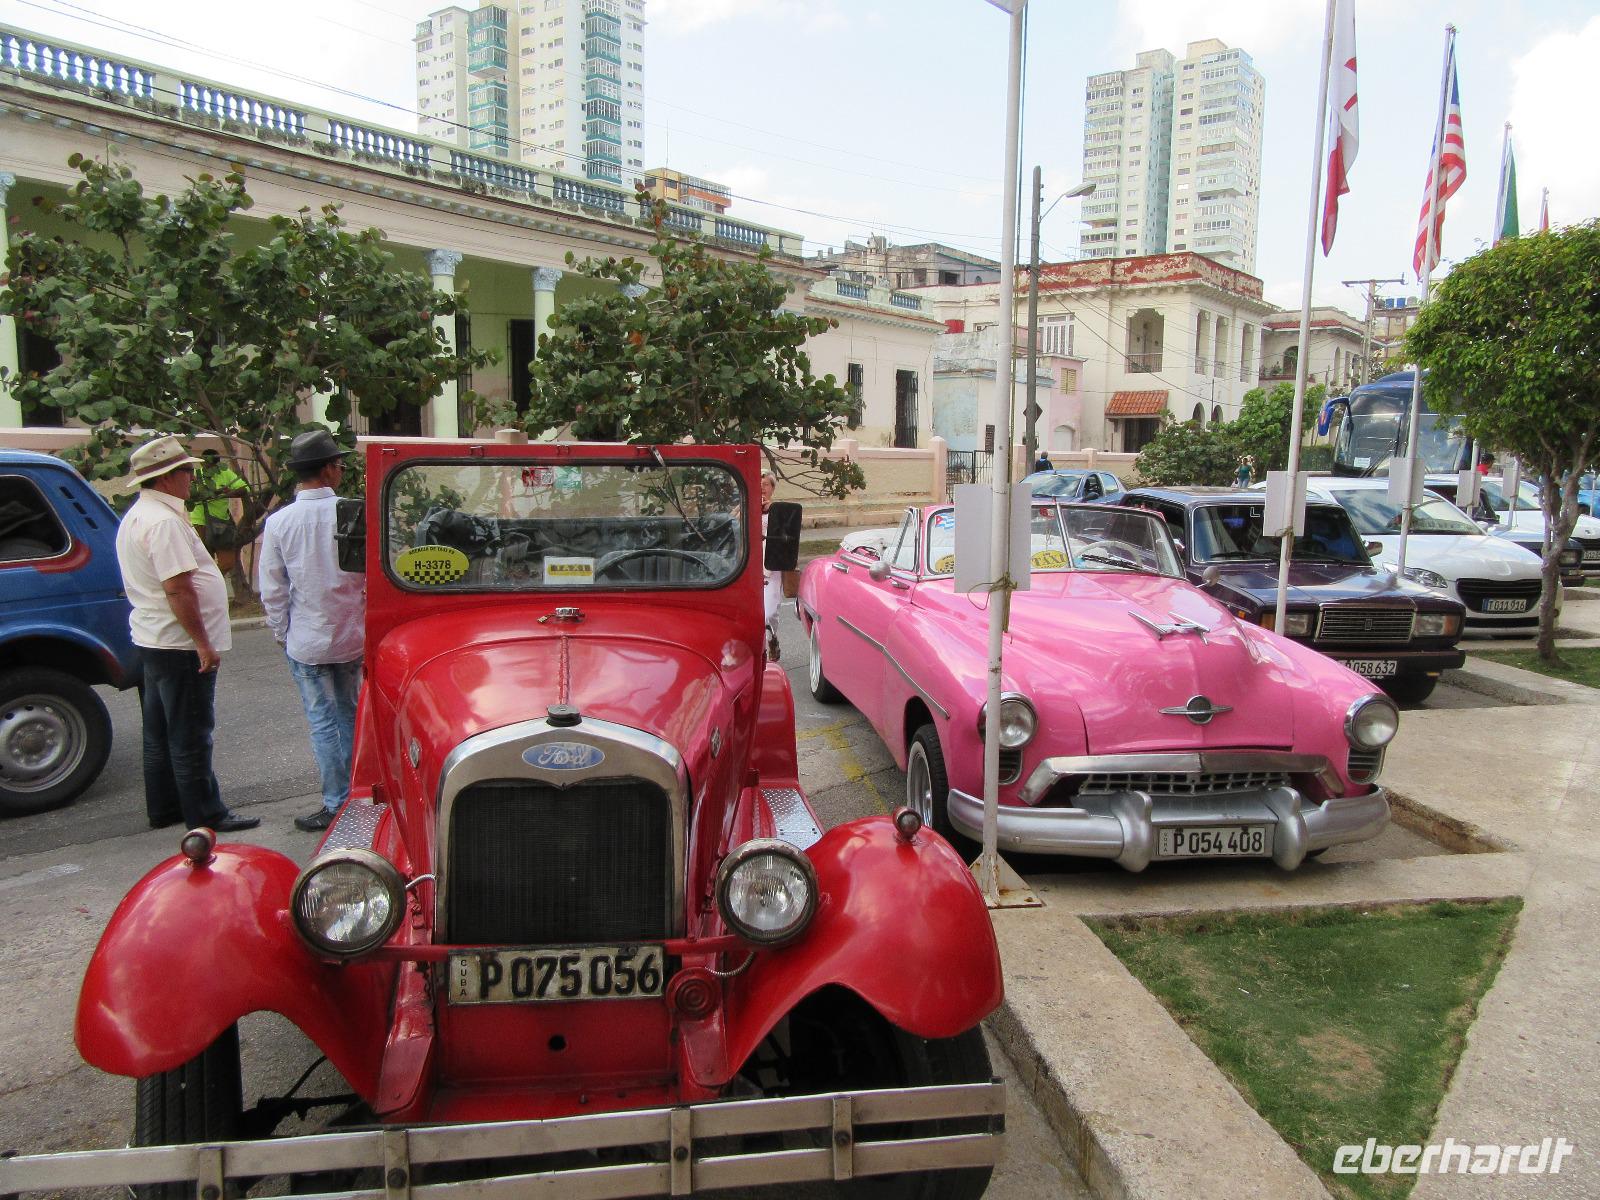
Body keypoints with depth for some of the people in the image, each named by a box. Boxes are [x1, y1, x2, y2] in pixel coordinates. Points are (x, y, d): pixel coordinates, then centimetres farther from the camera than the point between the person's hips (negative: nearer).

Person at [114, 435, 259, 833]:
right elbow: (178, 589, -26)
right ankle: (206, 815, 5)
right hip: (179, 645, -11)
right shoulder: (165, 521, -20)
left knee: (160, 733, 17)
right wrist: (203, 643, -22)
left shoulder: (136, 517, 14)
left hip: (151, 640, 11)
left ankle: (163, 809, 26)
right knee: (191, 736, -3)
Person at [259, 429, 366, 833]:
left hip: (306, 641, -2)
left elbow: (272, 591, -6)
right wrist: (369, 622, 10)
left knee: (323, 722, 5)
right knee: (349, 715, 16)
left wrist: (281, 633, 8)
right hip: (352, 636, 2)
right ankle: (357, 794, 26)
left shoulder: (278, 523, -11)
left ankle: (337, 804, 12)